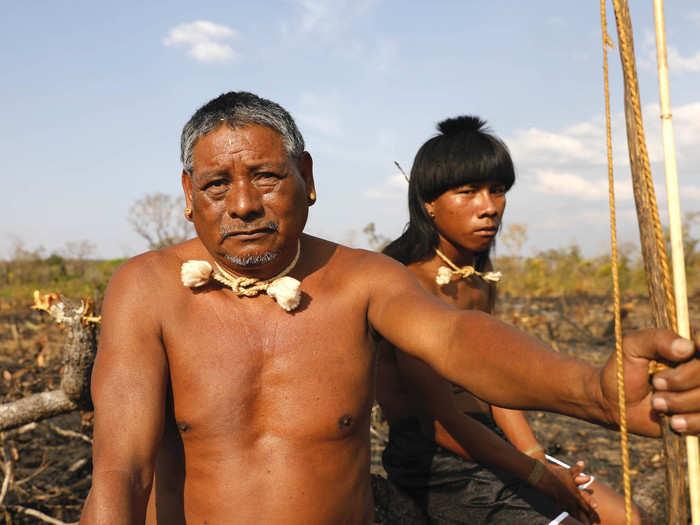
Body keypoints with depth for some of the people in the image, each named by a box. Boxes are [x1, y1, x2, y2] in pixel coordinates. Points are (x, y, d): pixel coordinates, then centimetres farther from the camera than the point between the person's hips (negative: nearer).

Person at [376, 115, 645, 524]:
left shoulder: (481, 276, 7)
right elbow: (440, 421, -22)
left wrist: (538, 457, -1)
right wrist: (537, 475, -14)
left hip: (488, 443, 9)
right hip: (435, 462, -9)